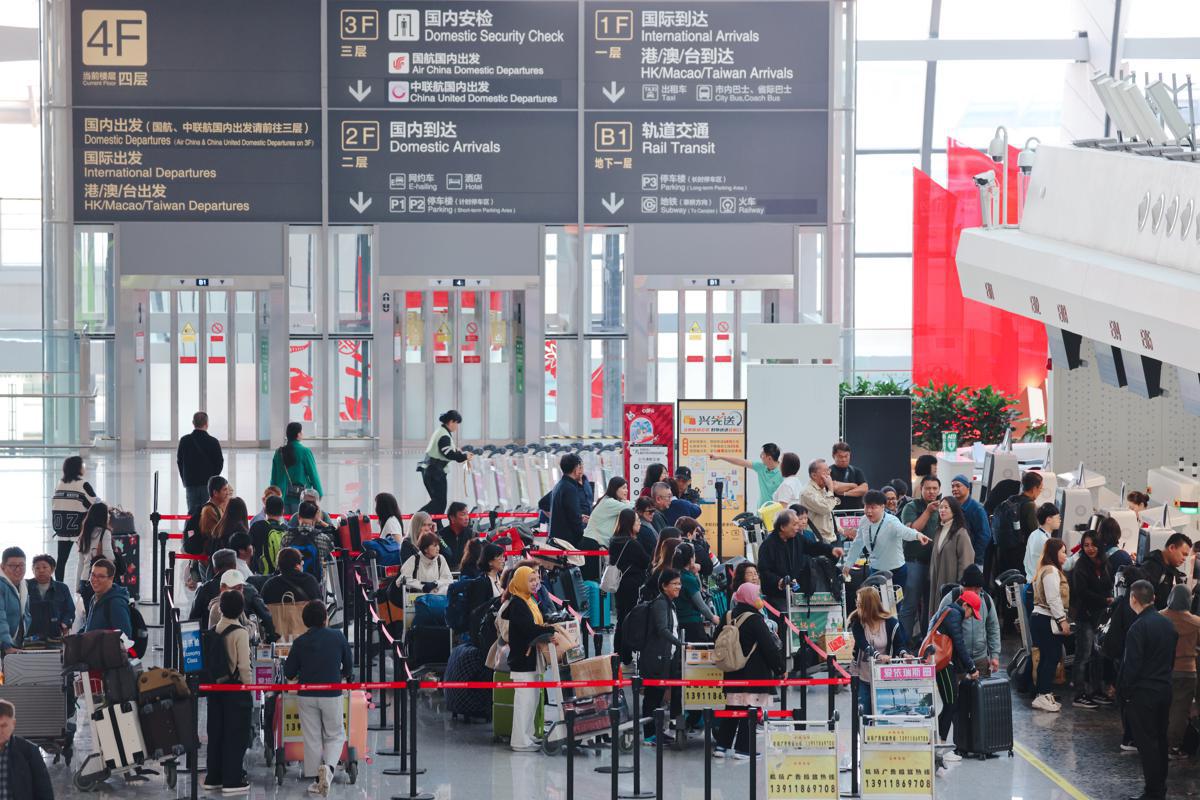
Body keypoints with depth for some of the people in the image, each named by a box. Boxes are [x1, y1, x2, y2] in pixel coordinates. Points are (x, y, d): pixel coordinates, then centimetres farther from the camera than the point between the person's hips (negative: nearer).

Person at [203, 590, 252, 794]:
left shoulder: (213, 631, 3)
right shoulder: (240, 633, -14)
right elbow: (244, 665, -17)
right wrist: (250, 686, -6)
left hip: (215, 686, 6)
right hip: (236, 688, -6)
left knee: (216, 732, 14)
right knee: (235, 735, 1)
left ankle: (213, 777, 22)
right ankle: (232, 781, 3)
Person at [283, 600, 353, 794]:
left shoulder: (300, 641, -4)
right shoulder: (337, 636, -5)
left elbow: (288, 672, -1)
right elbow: (349, 665, 5)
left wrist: (296, 676, 23)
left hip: (307, 696, 1)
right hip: (331, 695, -1)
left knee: (312, 738, 10)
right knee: (335, 735, 11)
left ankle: (317, 780, 10)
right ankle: (328, 766, -16)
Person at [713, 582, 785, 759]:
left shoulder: (729, 617, 7)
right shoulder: (754, 619, -15)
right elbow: (769, 647, -15)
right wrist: (780, 667, -5)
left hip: (732, 673, 7)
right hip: (754, 674, -7)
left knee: (731, 709, 14)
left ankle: (721, 746, 13)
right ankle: (743, 749, -6)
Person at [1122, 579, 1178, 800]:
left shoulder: (1139, 627, -18)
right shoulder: (1167, 624, 6)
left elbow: (1132, 664, -19)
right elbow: (1172, 658, 13)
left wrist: (1123, 690, -9)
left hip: (1142, 692, -8)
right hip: (1165, 689, 8)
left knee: (1147, 743, -3)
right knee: (1160, 740, 15)